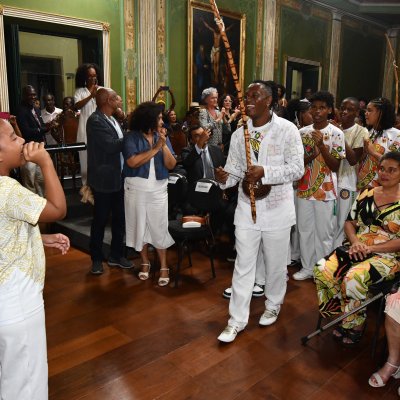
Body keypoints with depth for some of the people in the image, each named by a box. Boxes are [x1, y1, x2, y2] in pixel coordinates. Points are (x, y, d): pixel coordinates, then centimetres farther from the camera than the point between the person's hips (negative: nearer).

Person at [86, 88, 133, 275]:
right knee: (100, 220, 5)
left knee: (120, 218, 14)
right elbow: (111, 145, -25)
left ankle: (116, 255, 28)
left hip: (119, 177, 8)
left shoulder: (113, 119, 12)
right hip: (104, 179, -8)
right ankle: (97, 259, 20)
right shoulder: (95, 120, -15)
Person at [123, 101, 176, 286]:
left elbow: (171, 165, -2)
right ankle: (145, 262, 27)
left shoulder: (162, 137, 3)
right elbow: (132, 162, -20)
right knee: (140, 226, 10)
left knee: (159, 227, 3)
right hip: (136, 188, -1)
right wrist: (155, 148, -16)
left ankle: (163, 267, 13)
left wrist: (164, 145, -15)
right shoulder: (132, 137, -6)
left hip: (158, 189, 2)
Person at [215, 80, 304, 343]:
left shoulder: (287, 129, -8)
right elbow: (235, 170, 5)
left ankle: (273, 306, 39)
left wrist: (264, 172, -25)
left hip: (277, 208, -3)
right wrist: (225, 177, -18)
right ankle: (237, 319, 18)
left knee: (275, 263, 14)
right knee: (243, 264, 6)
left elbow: (297, 168, -13)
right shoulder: (239, 135, 5)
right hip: (247, 207, 3)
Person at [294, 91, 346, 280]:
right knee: (305, 229, 11)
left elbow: (336, 166, -9)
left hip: (326, 190, -3)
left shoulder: (336, 134, -6)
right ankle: (307, 267, 26)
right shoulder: (303, 132, 3)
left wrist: (321, 145, -21)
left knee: (324, 231, 4)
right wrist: (311, 155, -14)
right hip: (304, 188, 4)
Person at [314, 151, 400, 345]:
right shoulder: (367, 195, 10)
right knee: (322, 269, -21)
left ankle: (354, 324, -4)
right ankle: (346, 315, 0)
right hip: (357, 250, 5)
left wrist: (371, 248, -17)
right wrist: (355, 241, -7)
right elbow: (350, 222, 13)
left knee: (354, 279, -32)